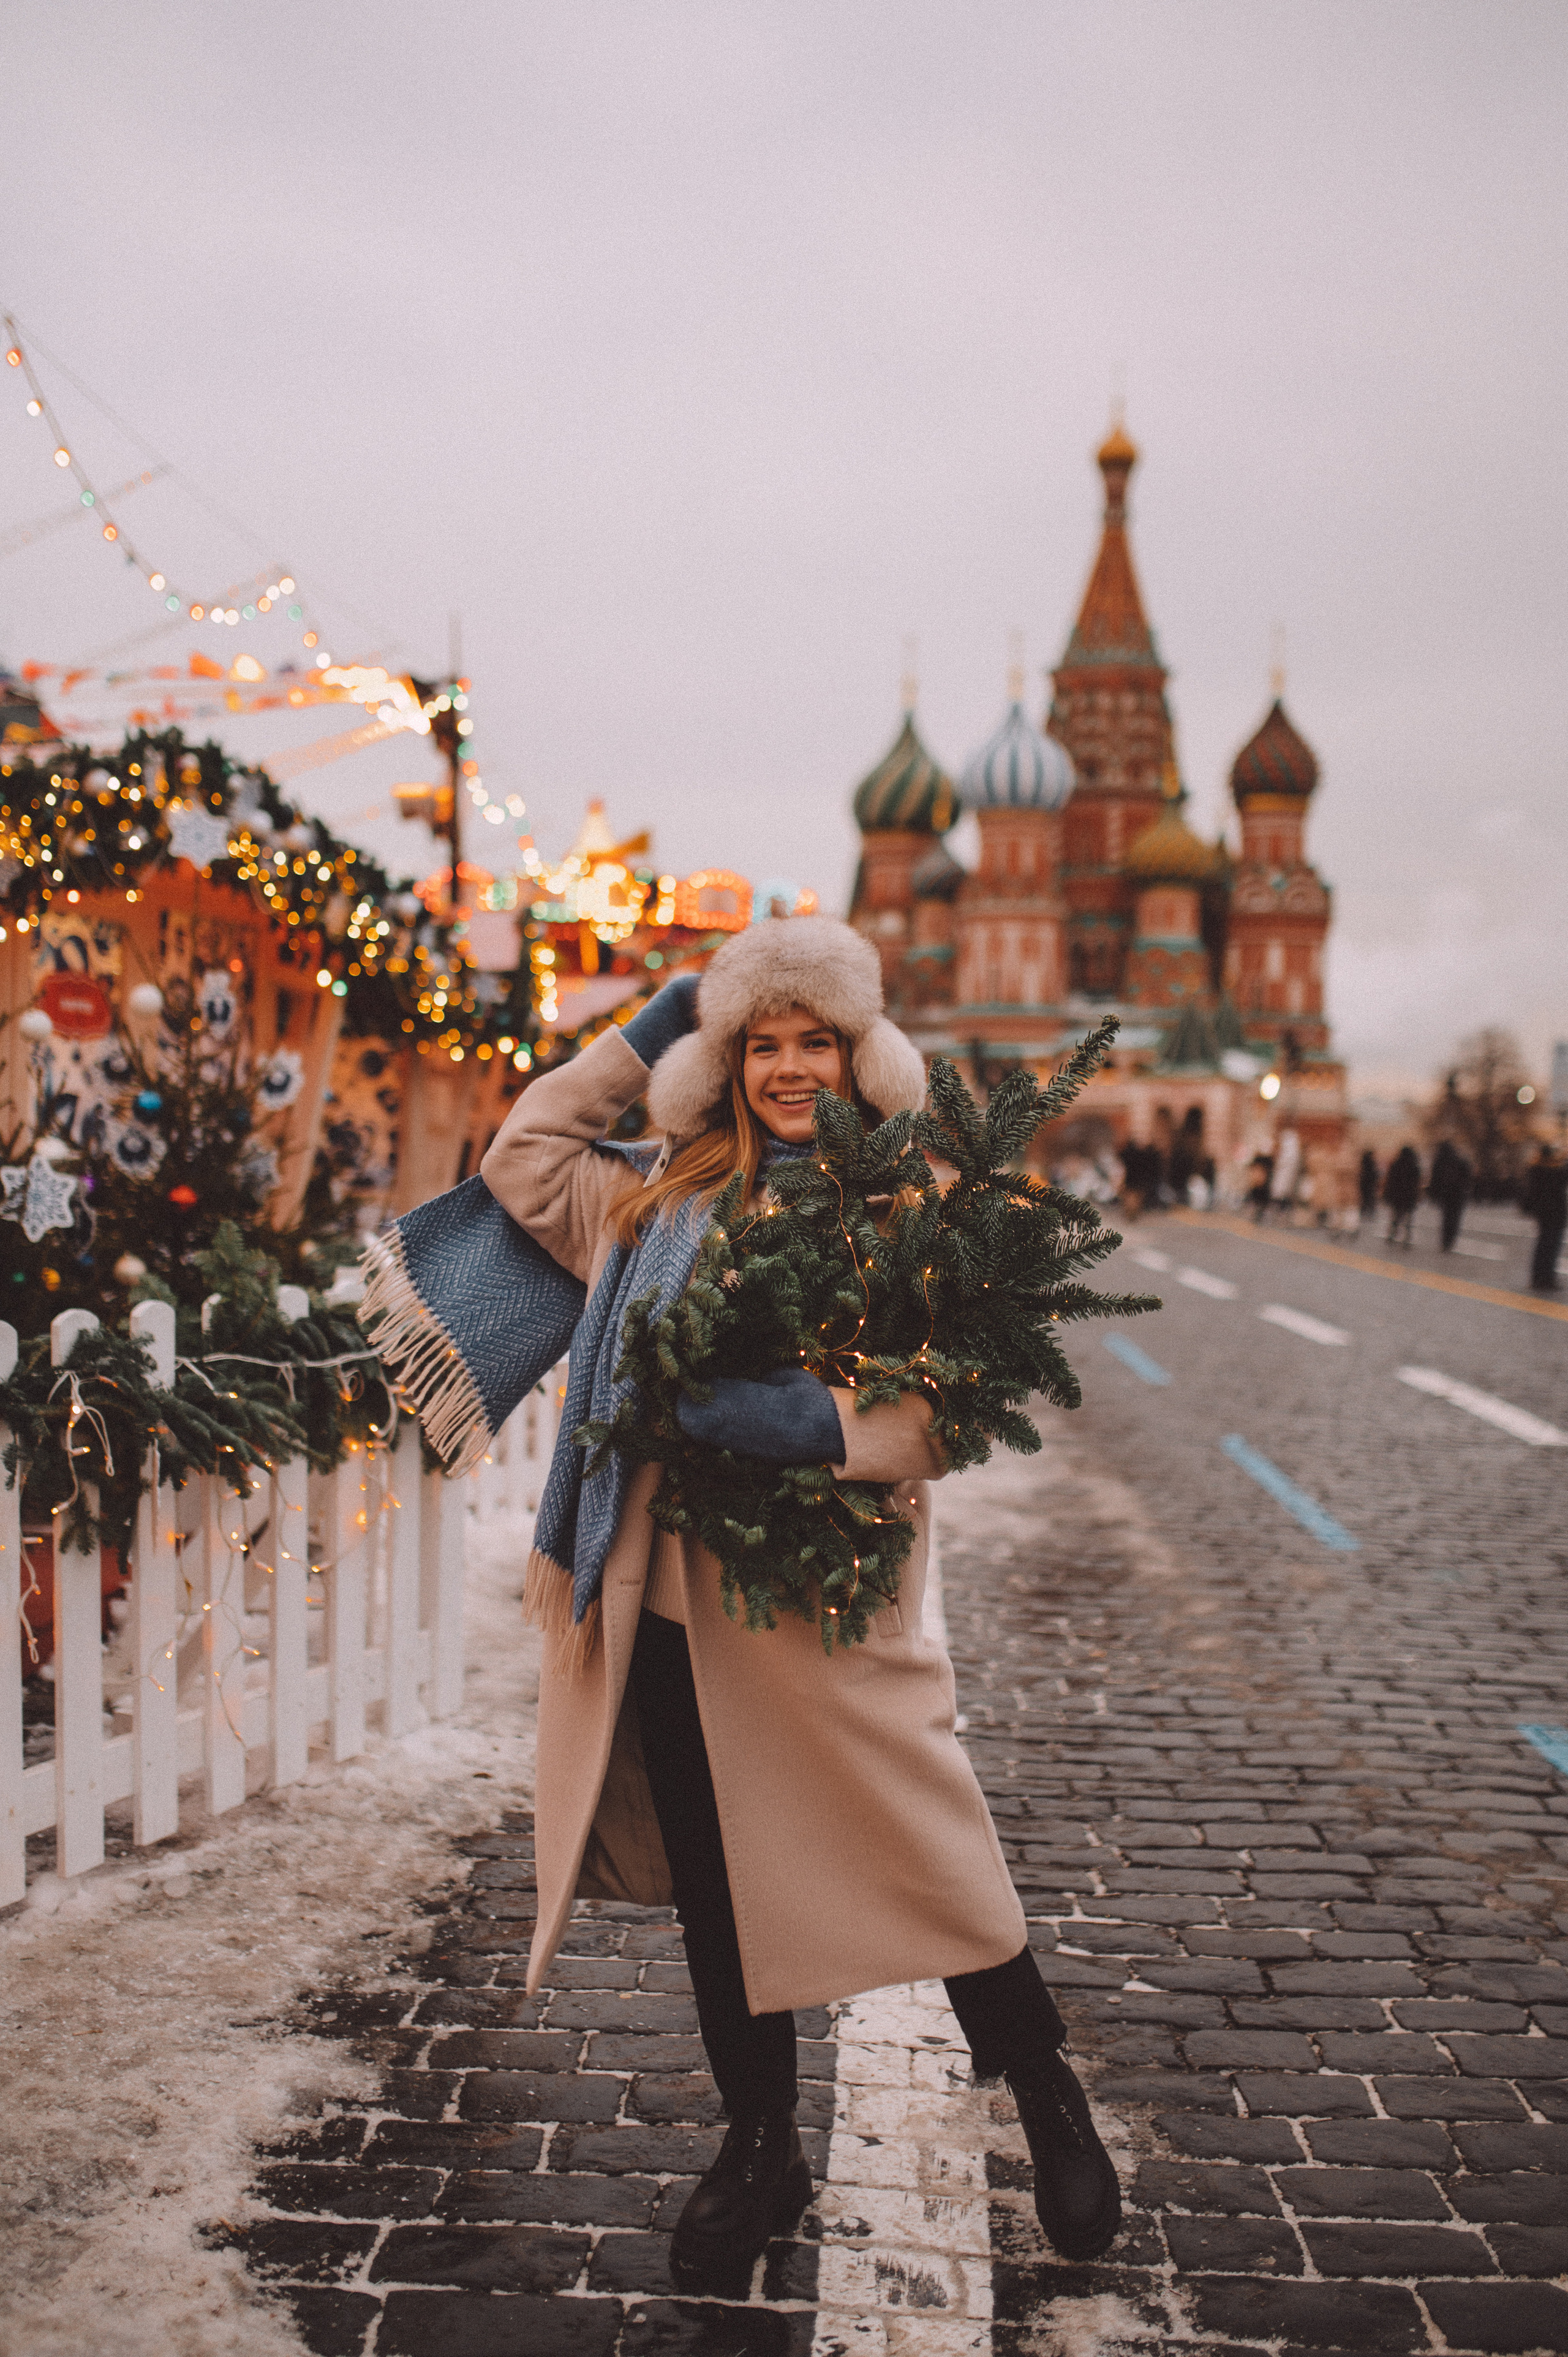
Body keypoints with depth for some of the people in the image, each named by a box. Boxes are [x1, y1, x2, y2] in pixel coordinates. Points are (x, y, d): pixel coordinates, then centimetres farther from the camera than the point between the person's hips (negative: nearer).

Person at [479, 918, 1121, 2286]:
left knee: (932, 1866, 3)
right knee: (721, 1898, 15)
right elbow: (523, 1158, 21)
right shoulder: (668, 1210, 11)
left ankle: (1053, 2109, 30)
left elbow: (950, 1410, -9)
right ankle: (761, 2152, 36)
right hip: (675, 1607, 5)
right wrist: (646, 1034, 17)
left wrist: (819, 1425, -25)